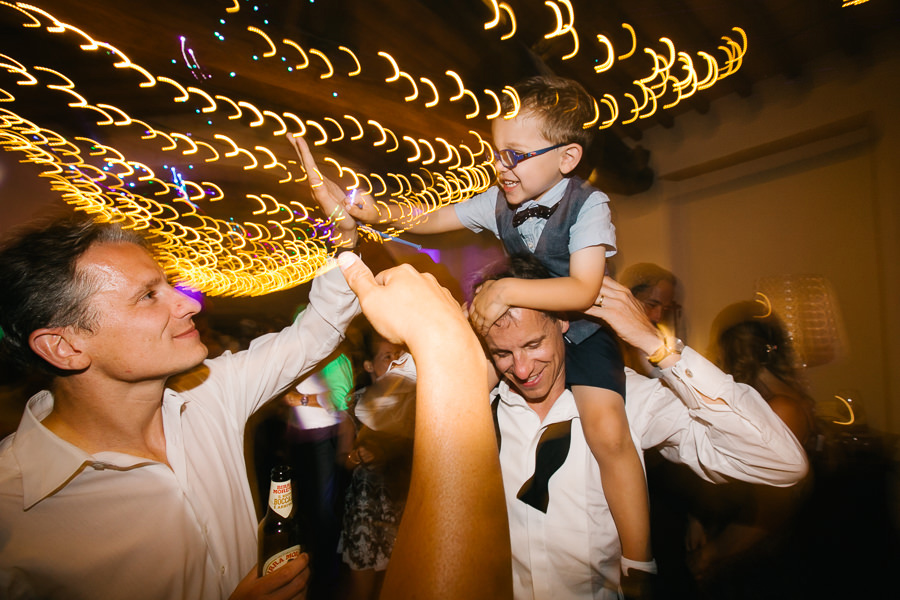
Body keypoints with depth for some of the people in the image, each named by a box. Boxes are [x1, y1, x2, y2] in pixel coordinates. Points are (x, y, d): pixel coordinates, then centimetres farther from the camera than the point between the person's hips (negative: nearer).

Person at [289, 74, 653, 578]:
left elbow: (583, 290, -28)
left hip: (581, 329, -5)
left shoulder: (588, 204, -17)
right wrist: (358, 209, -16)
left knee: (608, 432, -26)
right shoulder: (500, 202, -3)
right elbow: (427, 219, -2)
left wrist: (504, 290, -36)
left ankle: (638, 563, -5)